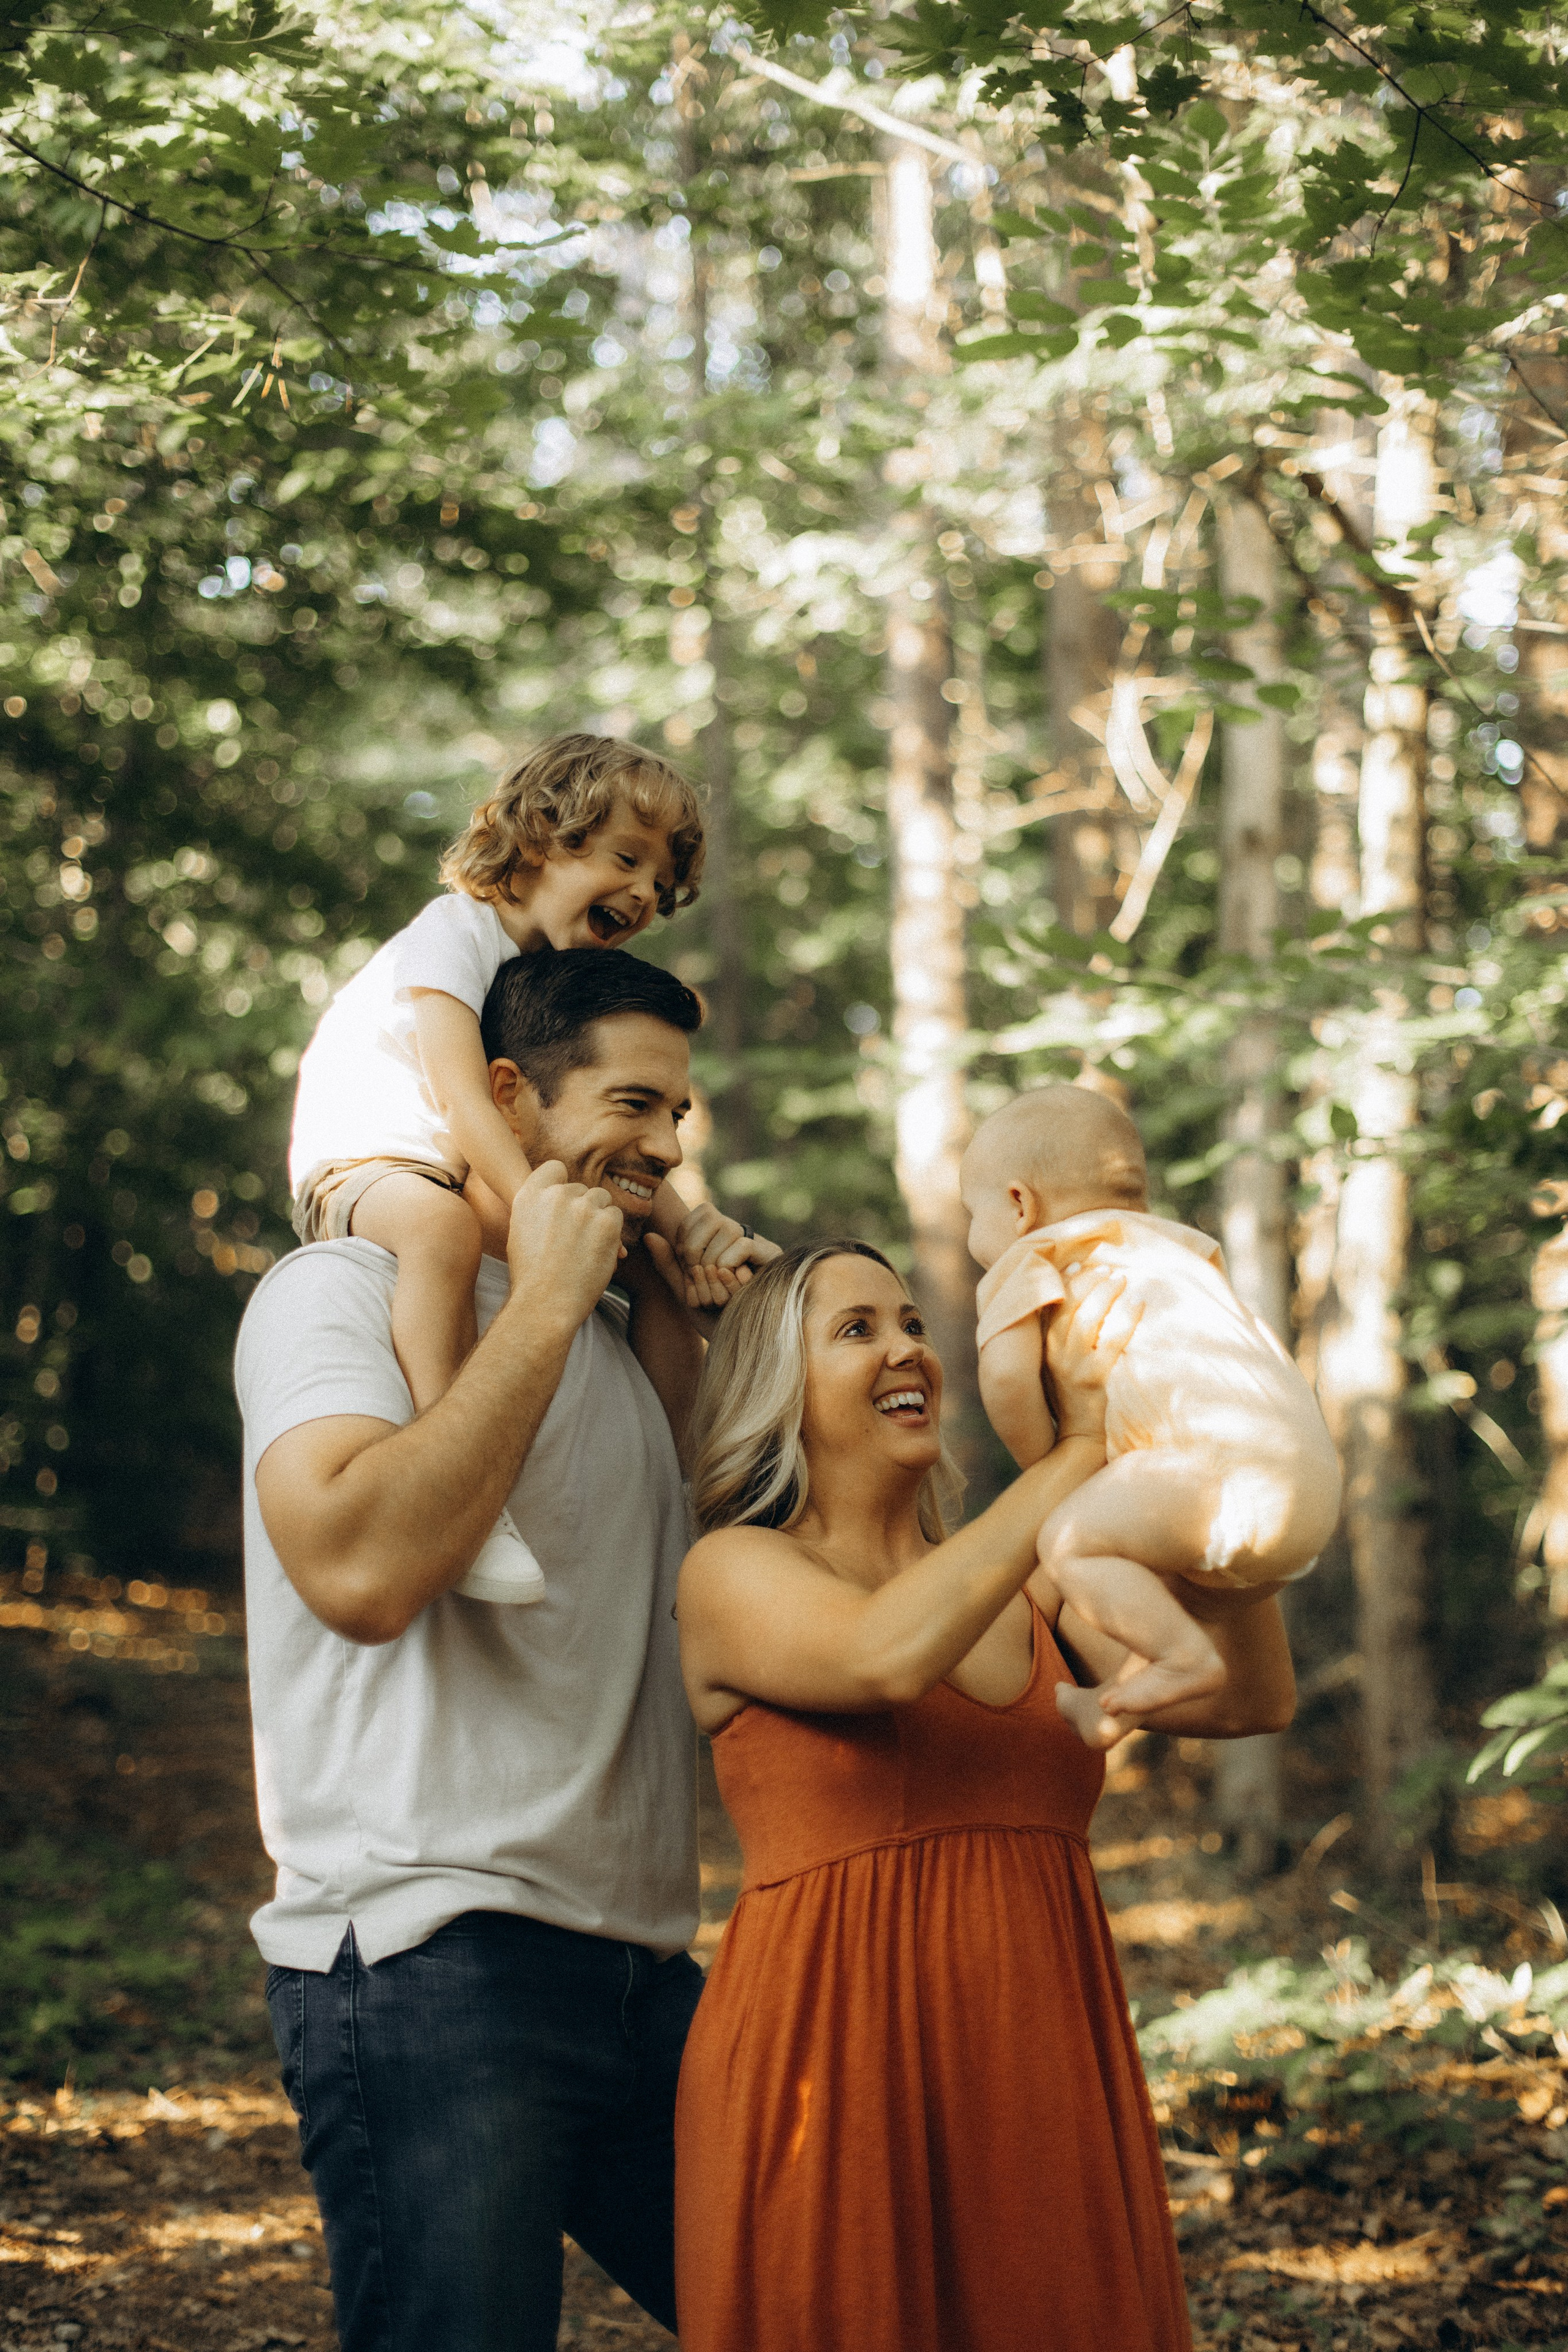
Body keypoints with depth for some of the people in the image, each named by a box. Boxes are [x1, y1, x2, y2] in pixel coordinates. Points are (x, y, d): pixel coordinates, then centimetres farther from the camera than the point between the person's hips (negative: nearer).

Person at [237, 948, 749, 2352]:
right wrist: (546, 1303, -13)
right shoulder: (346, 1290, -5)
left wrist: (669, 1303, 15)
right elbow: (363, 1568, -22)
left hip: (642, 1965, 8)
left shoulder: (617, 1335, 22)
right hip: (435, 1959, -8)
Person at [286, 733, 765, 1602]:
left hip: (464, 1179, 9)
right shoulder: (455, 931, -14)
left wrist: (686, 1225, -12)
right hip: (358, 1165, -9)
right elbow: (464, 1101, -26)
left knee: (652, 1259, 3)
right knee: (444, 1226, -42)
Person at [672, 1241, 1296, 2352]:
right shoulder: (735, 1571, 0)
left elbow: (1249, 1696, 1)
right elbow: (887, 1656, -22)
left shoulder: (1024, 1583, 13)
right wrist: (1082, 1458, -21)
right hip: (835, 2080, -5)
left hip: (1042, 2078, 5)